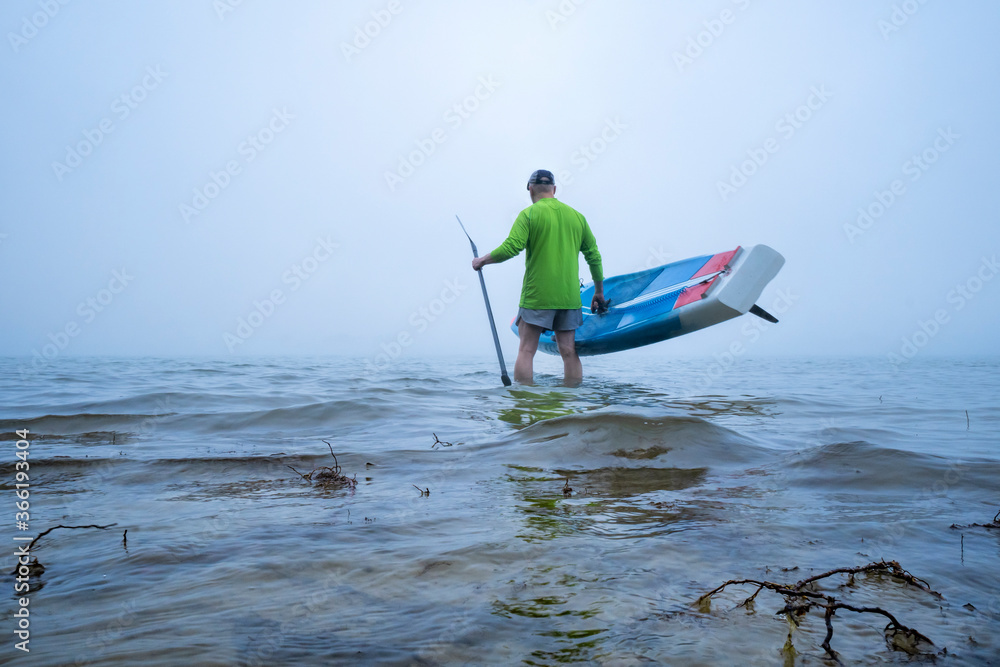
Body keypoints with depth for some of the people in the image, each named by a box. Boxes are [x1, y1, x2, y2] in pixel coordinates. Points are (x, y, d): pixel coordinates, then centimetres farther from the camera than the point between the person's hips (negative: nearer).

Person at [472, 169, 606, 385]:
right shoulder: (577, 216, 10)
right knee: (569, 352, 7)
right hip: (569, 297, 4)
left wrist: (482, 260, 2)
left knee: (526, 350, 1)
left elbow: (510, 248, -14)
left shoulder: (529, 214, -4)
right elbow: (594, 256, 12)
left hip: (537, 296, -4)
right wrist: (599, 291, 21)